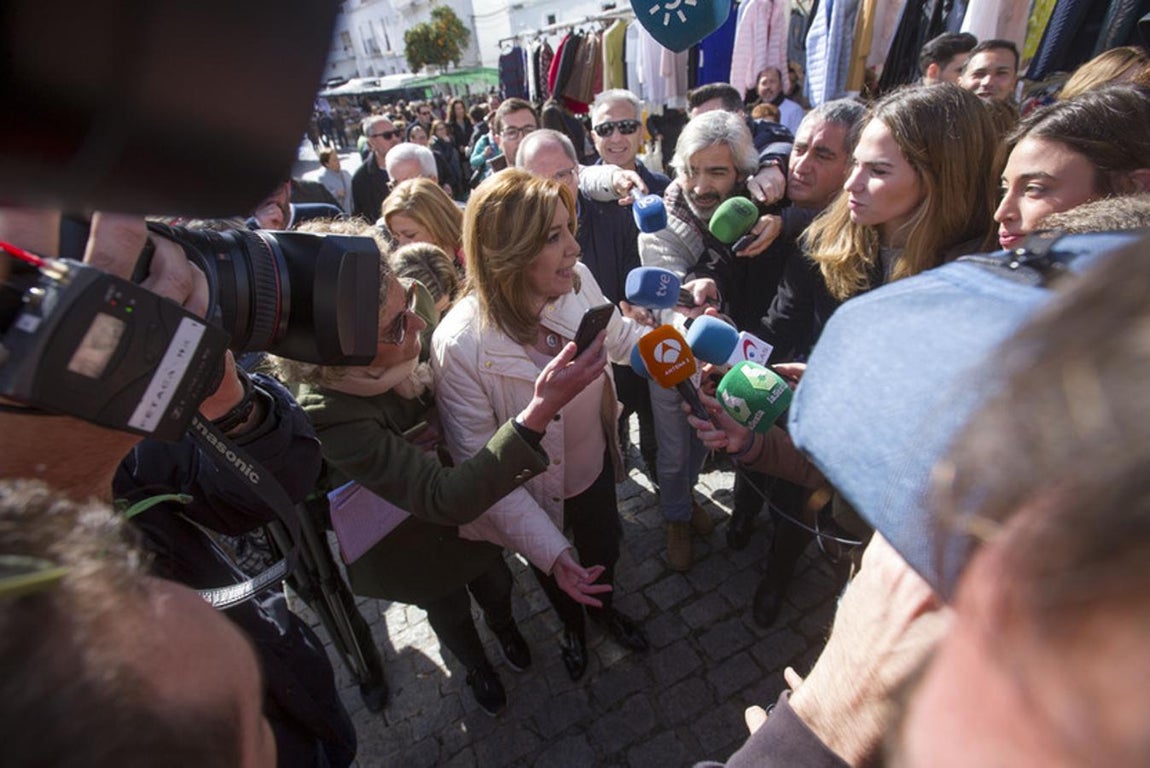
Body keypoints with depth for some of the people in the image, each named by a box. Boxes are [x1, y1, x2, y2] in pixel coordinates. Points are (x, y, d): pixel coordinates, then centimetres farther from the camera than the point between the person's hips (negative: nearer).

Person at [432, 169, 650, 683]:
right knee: (553, 574, 29)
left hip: (597, 468, 4)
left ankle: (604, 610, 69)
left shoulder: (578, 281, -22)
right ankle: (572, 626, 67)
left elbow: (619, 338, 0)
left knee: (604, 553, 31)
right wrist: (549, 549, -25)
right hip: (538, 495, -3)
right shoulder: (460, 345, -35)